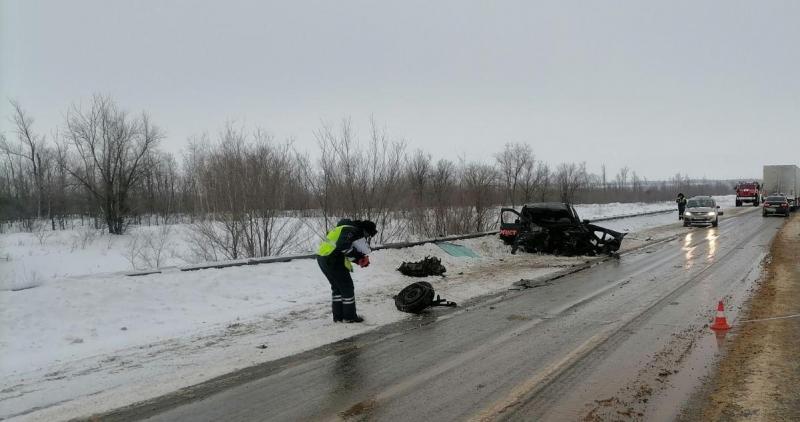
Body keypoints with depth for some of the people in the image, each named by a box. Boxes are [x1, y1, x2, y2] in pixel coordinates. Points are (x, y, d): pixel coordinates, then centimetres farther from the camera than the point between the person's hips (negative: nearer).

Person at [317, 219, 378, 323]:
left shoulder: (350, 229, 20)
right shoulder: (353, 231, -11)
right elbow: (343, 246, -26)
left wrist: (360, 258, 5)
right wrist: (357, 257, -14)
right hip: (332, 260, -10)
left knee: (337, 287, 20)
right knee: (347, 287, 3)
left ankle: (338, 316, 26)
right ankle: (349, 316, 12)